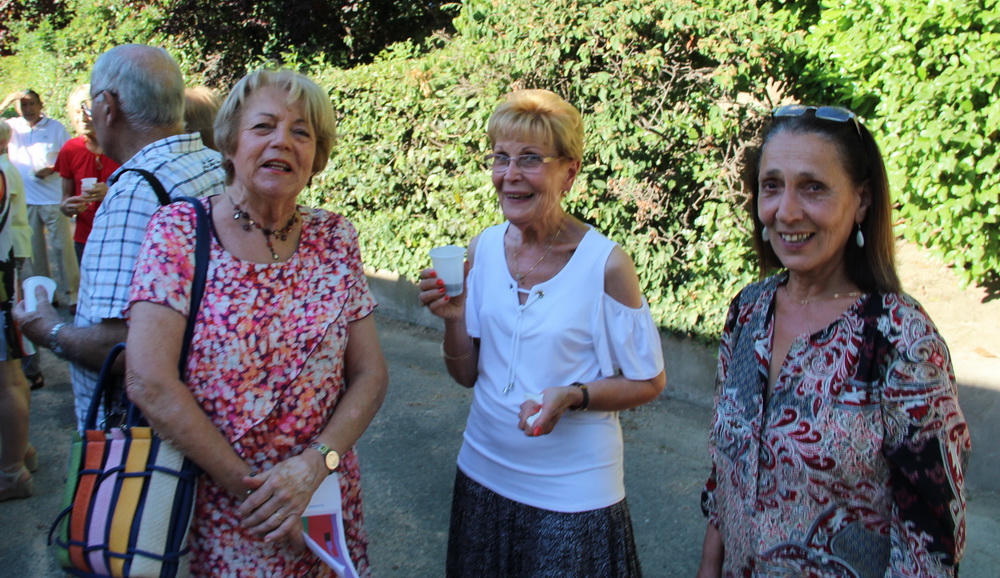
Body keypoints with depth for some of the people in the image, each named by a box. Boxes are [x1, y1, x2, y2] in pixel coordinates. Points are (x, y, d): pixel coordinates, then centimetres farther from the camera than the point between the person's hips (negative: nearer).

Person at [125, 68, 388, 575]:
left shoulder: (334, 238, -3)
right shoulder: (179, 230, -11)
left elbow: (370, 374, -2)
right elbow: (149, 382, -18)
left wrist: (313, 464, -17)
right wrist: (251, 488, -16)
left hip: (322, 496, 3)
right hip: (214, 510, -2)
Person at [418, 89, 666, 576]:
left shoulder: (606, 264, -18)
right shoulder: (484, 249, -4)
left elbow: (649, 382, -7)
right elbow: (467, 375, 4)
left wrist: (572, 396, -23)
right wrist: (453, 317, -14)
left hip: (572, 494, -4)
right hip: (484, 474, 5)